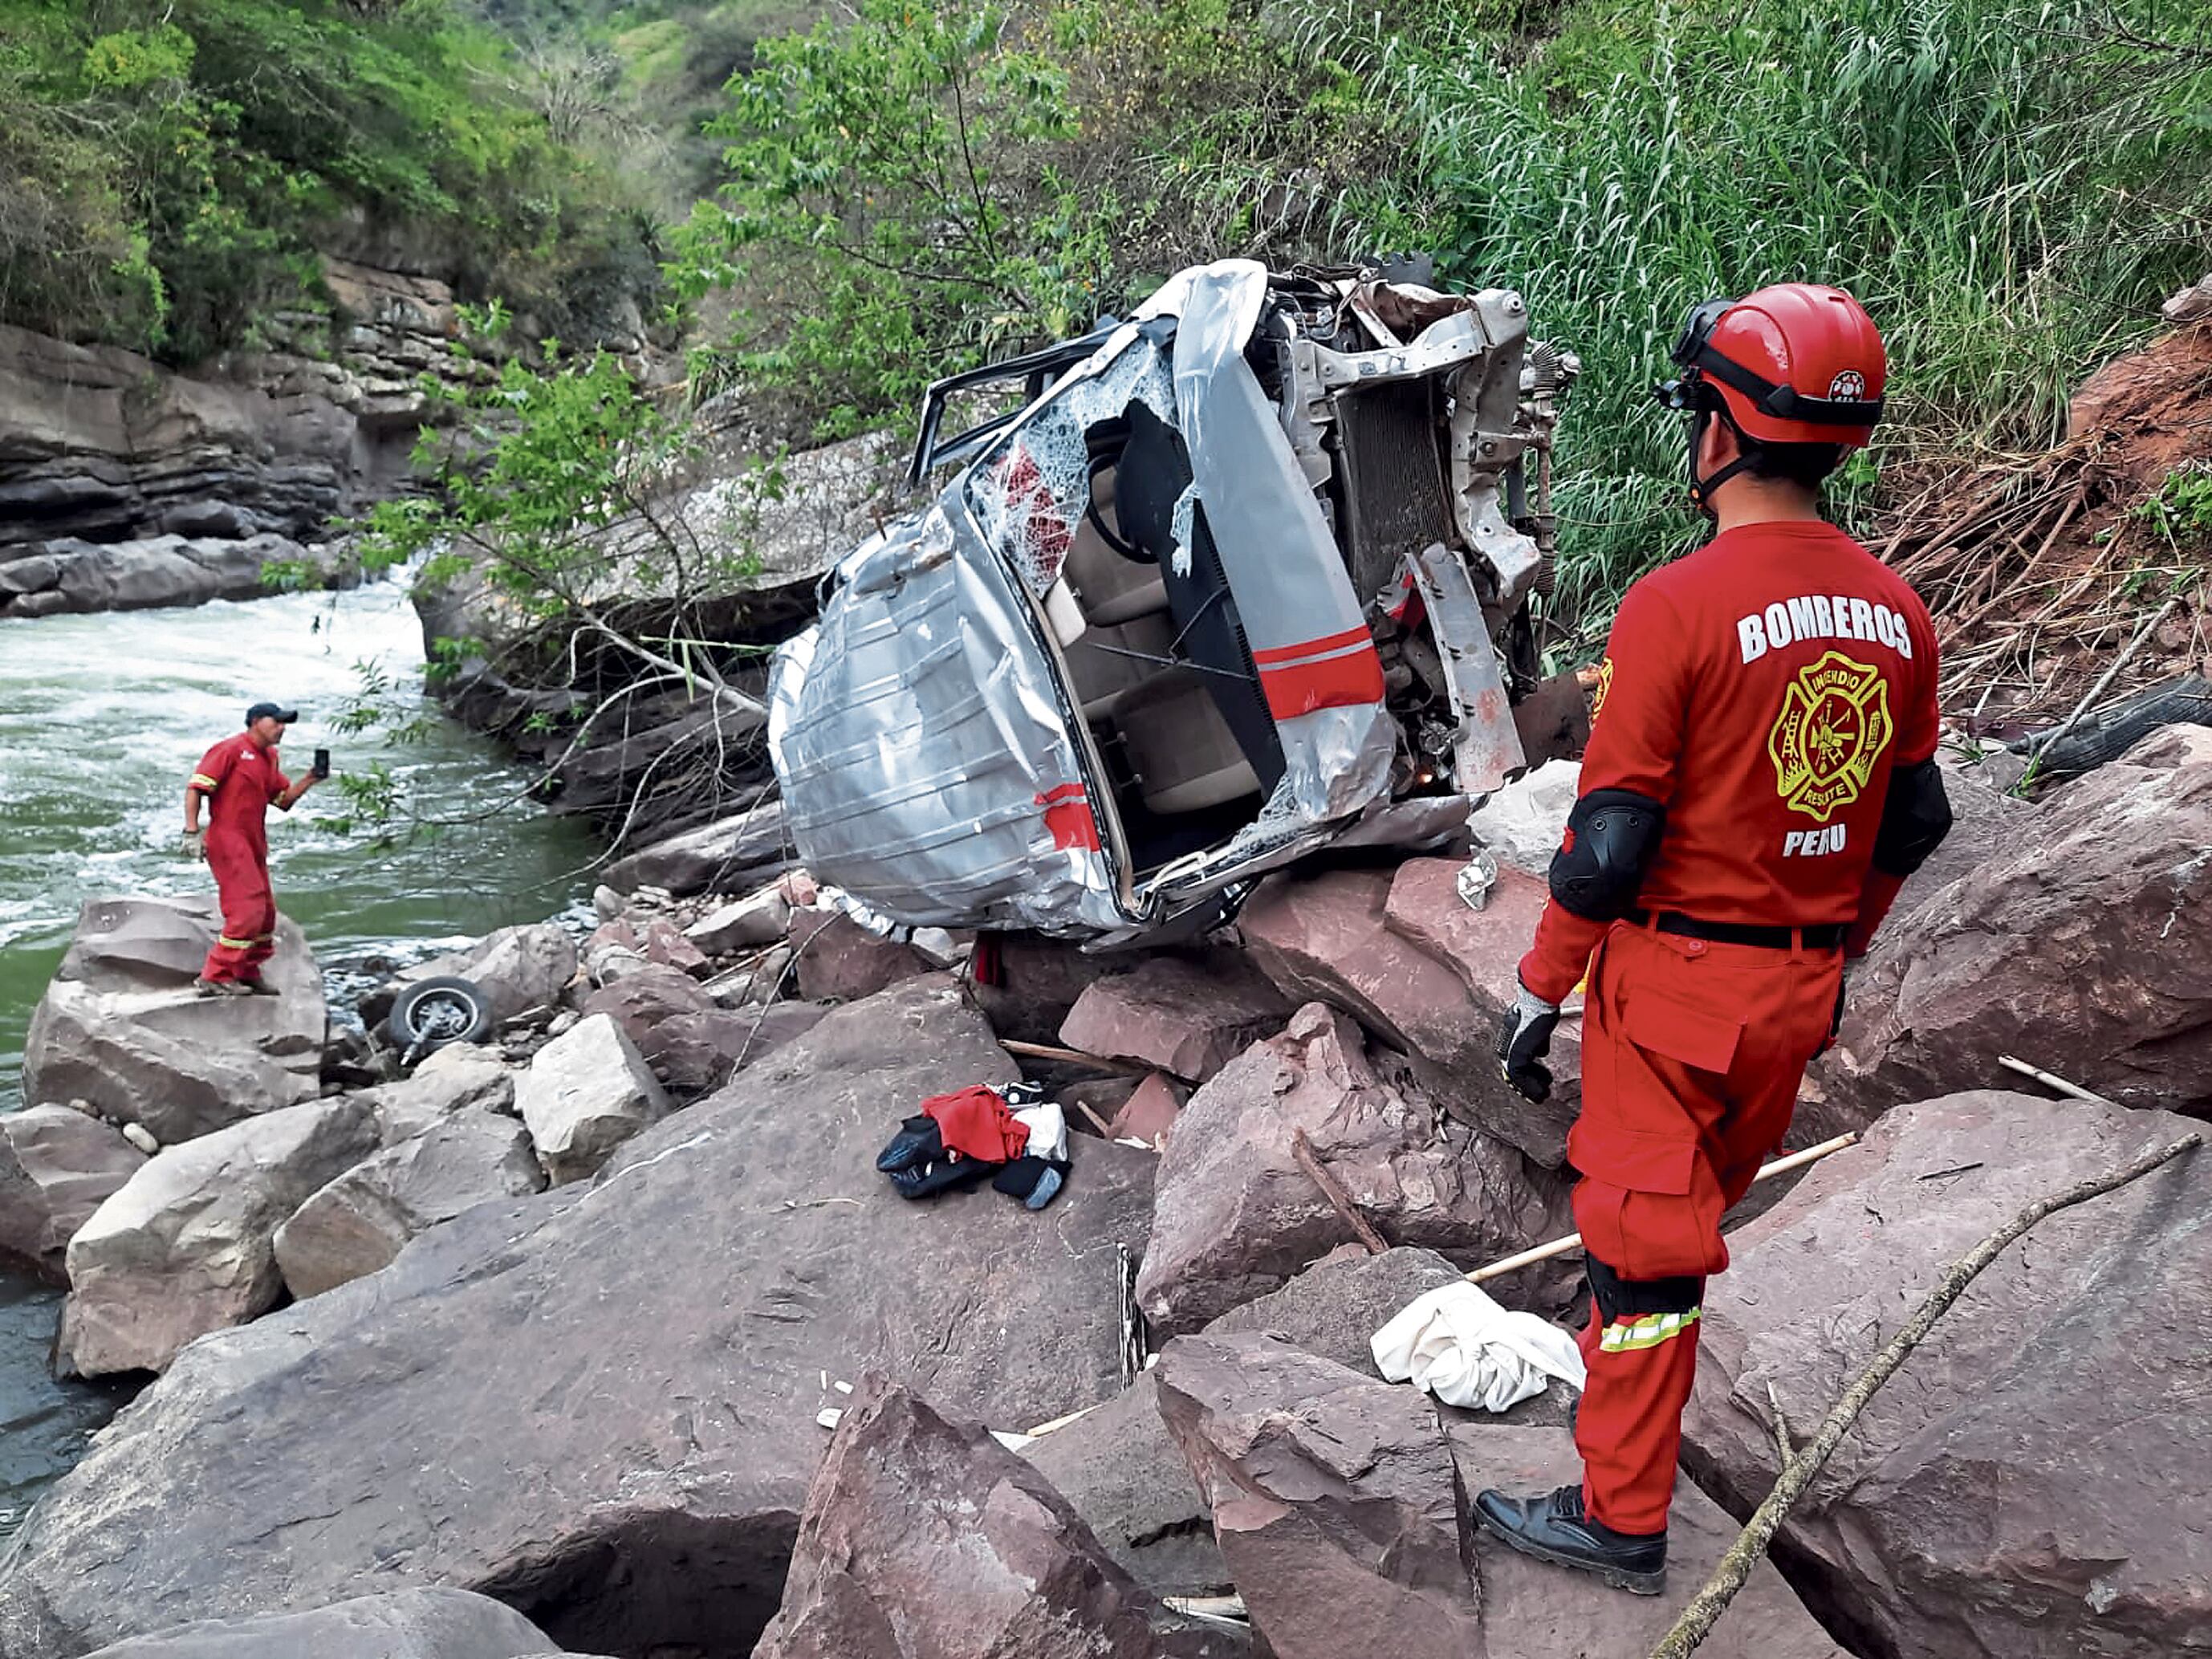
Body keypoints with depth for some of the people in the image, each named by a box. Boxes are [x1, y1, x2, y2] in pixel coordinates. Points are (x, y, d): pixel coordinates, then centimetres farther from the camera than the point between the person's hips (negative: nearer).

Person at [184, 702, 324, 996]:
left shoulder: (270, 759, 15)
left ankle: (248, 974, 27)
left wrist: (309, 781, 0)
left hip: (253, 845, 9)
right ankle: (216, 977, -9)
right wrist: (192, 831, -20)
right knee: (247, 909, -14)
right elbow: (196, 787, -13)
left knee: (266, 912, 14)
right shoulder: (231, 749, -9)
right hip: (228, 840, -9)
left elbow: (284, 800, 16)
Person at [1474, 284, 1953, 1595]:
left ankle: (1623, 1518, 18)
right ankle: (1633, 1399, 44)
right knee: (1696, 1210, 24)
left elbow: (1610, 839, -19)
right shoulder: (1898, 612, 2)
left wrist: (1539, 993, -8)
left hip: (1677, 982, -6)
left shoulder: (1678, 605, -20)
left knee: (1644, 1237, 6)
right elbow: (1913, 821, 10)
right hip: (1800, 986, 7)